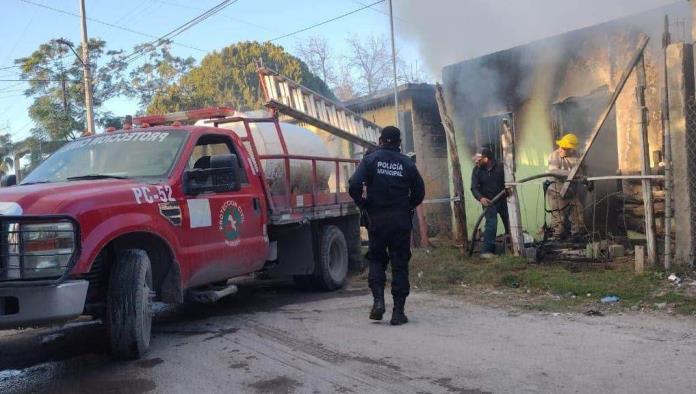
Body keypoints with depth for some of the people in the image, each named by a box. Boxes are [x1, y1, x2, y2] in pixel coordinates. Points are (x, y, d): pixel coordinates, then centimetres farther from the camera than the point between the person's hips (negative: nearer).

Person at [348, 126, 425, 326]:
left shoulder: (371, 159, 0)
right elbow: (419, 192, 2)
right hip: (401, 220, 1)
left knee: (377, 259, 17)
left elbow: (354, 185, -12)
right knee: (400, 264, 6)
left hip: (377, 219, 0)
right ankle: (398, 311, 6)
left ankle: (378, 299, 0)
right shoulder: (407, 163, 4)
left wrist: (364, 205, 3)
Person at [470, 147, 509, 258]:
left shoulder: (500, 167, -9)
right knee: (491, 224, -14)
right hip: (488, 202, -1)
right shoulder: (477, 170, -6)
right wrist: (480, 198, -28)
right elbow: (474, 188, -10)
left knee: (509, 223, 10)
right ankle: (486, 250, -10)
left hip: (502, 200, 1)